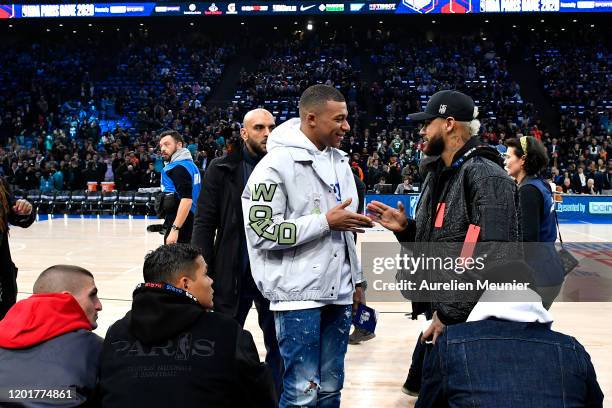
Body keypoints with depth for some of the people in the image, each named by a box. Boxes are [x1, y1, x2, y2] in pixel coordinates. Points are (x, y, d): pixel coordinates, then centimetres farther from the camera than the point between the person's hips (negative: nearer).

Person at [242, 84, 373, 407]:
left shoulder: (339, 161, 12)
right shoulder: (277, 164, -13)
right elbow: (262, 232, -18)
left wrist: (356, 278, 18)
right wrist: (325, 221, -17)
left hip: (338, 294, 7)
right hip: (298, 294, -7)